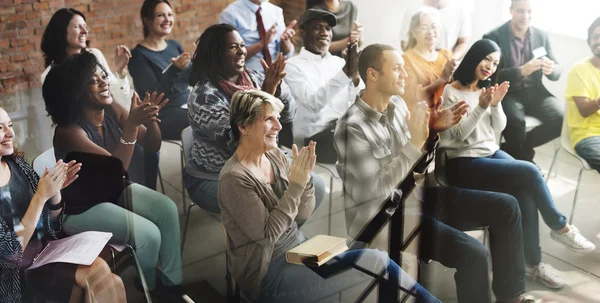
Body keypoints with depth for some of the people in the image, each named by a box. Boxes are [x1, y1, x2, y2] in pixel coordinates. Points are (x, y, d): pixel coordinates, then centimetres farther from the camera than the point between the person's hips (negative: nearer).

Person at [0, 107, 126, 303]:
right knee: (99, 275, -23)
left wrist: (55, 190, -9)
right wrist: (41, 195, -21)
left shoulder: (16, 163, 3)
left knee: (109, 283, -18)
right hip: (18, 272, -5)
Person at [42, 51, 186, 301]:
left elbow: (152, 146, -6)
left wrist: (150, 118, -27)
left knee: (167, 209, -11)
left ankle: (171, 282, 3)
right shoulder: (69, 131, -26)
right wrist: (131, 124, -42)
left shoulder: (113, 110, -8)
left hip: (114, 190, 7)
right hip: (81, 205, -7)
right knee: (148, 234, -21)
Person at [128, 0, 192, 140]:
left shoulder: (174, 45, 12)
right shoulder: (139, 55, -7)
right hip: (163, 115, -6)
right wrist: (175, 69, -28)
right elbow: (151, 97, -17)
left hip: (188, 105, 7)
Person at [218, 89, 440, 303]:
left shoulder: (274, 155, 3)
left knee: (376, 259, -10)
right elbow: (267, 234, -21)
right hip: (268, 275, -7)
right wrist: (296, 184, -23)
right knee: (376, 261, -14)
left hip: (299, 251, 7)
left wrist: (305, 176, -13)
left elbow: (303, 214, 5)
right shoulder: (234, 178, -19)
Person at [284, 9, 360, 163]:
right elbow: (314, 103, -17)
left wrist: (355, 76, -15)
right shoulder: (293, 66, 0)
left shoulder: (339, 62, 16)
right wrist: (346, 72, -24)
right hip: (315, 136, -6)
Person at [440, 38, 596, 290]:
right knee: (529, 171, -24)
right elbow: (458, 135, -13)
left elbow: (498, 129, 11)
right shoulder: (451, 92, -8)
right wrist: (481, 107, -21)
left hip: (491, 153, 7)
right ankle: (560, 227, -2)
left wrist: (496, 105, -7)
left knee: (526, 193, -22)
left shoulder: (486, 90, 13)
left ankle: (534, 264, -15)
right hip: (464, 163, -7)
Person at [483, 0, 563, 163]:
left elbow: (557, 71, 8)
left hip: (534, 91, 5)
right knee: (516, 120, -35)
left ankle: (508, 150, -4)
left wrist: (551, 69, -18)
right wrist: (521, 71, -28)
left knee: (561, 119, -20)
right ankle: (525, 161, -7)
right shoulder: (494, 37, -6)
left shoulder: (542, 35, 7)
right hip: (507, 93, -5)